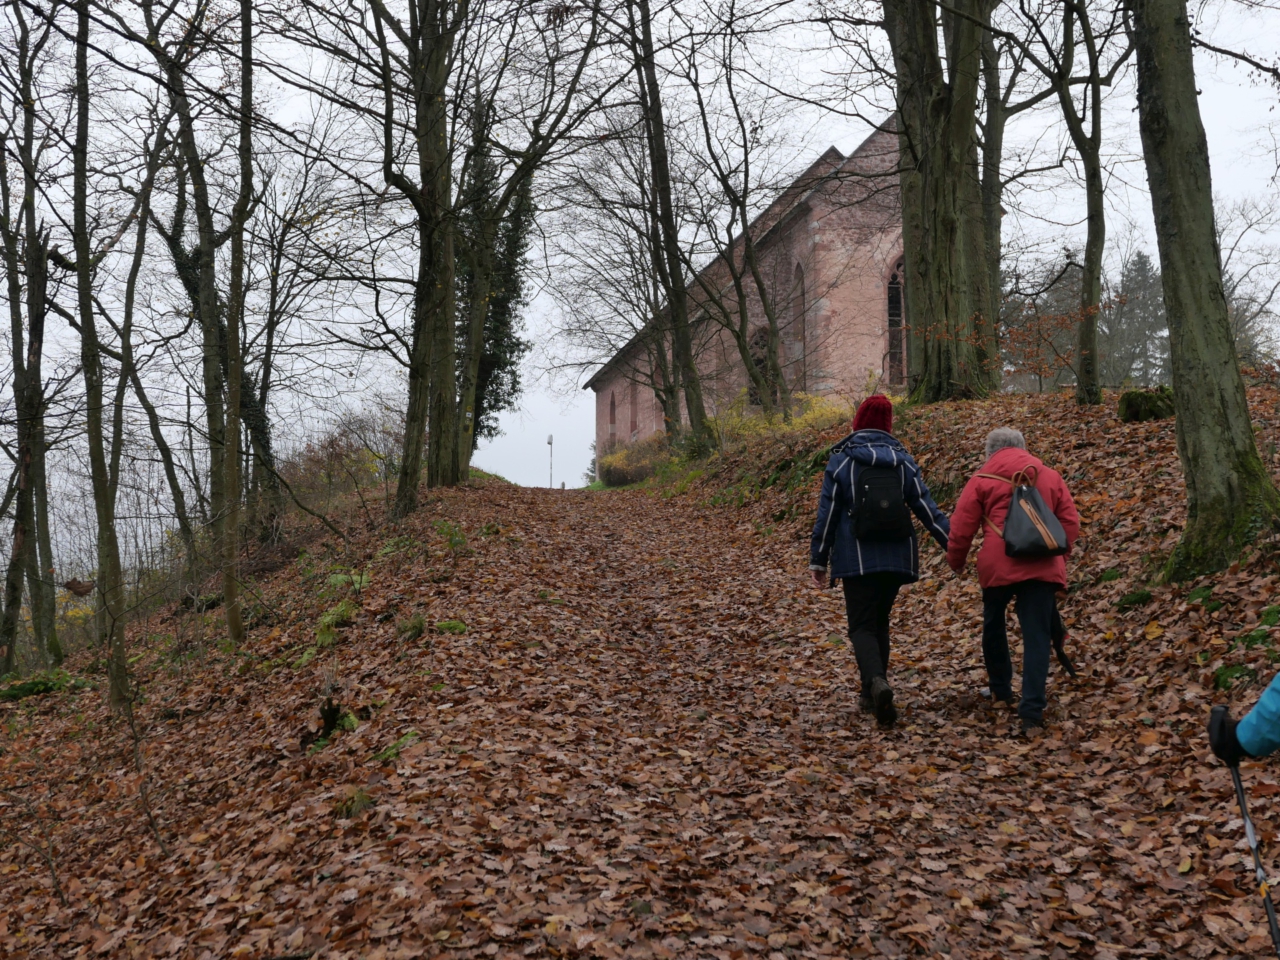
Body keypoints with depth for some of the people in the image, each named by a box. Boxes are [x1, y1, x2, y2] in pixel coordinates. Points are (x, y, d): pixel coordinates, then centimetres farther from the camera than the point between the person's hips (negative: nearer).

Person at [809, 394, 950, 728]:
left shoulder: (840, 462, -4)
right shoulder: (903, 461, 5)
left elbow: (827, 514, -4)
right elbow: (926, 507, 3)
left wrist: (818, 560, 1)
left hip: (857, 560, -3)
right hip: (897, 558, 4)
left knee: (862, 626, -1)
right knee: (880, 621, 17)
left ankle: (876, 683, -28)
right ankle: (872, 696, 20)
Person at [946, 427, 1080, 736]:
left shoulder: (982, 480, 4)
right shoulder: (1051, 477, 13)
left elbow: (961, 528, 1)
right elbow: (1071, 523, 11)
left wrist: (956, 561, 17)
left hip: (998, 566, -1)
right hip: (1042, 568, 2)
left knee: (993, 626, 23)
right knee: (1037, 638, 1)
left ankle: (1001, 690, 36)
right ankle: (1032, 714, -8)